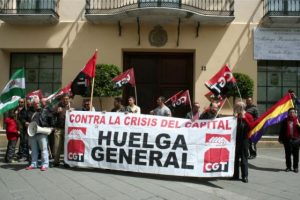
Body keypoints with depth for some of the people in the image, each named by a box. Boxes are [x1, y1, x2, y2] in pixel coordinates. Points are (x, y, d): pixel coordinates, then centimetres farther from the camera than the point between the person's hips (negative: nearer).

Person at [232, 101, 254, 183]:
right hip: (236, 139, 3)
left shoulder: (248, 116, -1)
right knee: (235, 157, 7)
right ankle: (235, 175, 16)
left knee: (244, 158, 2)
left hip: (244, 140, -3)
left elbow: (251, 126, -10)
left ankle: (245, 176, 8)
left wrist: (244, 118, -15)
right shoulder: (235, 116, 7)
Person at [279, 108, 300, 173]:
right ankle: (288, 167, 17)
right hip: (287, 140, 0)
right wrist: (280, 139, 3)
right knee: (288, 154, 7)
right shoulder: (285, 121, 4)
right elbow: (282, 130, 6)